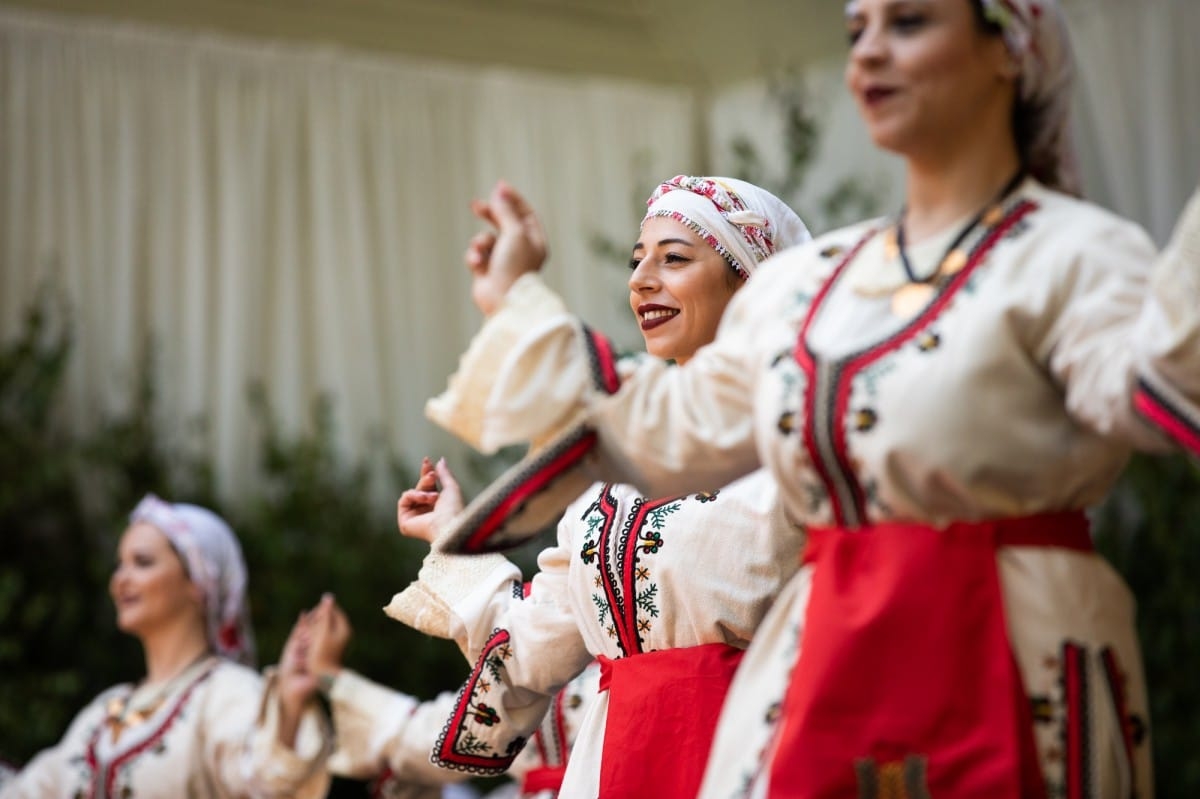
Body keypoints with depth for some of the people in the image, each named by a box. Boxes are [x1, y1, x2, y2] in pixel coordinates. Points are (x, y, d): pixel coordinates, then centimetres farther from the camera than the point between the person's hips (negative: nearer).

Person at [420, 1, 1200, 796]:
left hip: (1008, 668, -5)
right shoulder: (801, 283, 15)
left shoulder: (1072, 254, -5)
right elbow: (658, 440, 24)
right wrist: (519, 298, 31)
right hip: (820, 671, 6)